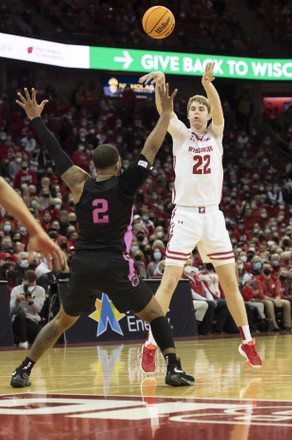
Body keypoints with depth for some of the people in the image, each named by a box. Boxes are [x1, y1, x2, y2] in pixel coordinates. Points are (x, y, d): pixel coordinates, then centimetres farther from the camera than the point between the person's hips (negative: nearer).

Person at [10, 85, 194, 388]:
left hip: (83, 266, 4)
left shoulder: (81, 185, 6)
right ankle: (173, 368, -5)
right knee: (154, 314, 11)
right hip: (114, 267, -4)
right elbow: (150, 149, -3)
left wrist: (35, 118, 20)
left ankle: (23, 371, 13)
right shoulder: (124, 185, -3)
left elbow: (55, 151, 12)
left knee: (61, 321, 21)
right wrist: (166, 113, 3)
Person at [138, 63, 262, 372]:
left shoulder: (215, 135, 8)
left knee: (230, 281, 7)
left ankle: (247, 342, 17)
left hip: (212, 215, 3)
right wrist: (160, 85, -35)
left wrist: (208, 84, -32)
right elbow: (163, 112, -14)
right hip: (185, 215, -2)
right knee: (170, 280, -10)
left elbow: (218, 110, -12)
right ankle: (150, 345, -7)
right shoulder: (181, 134, 4)